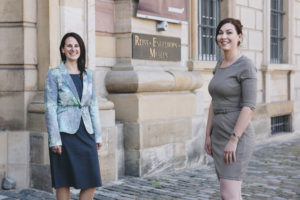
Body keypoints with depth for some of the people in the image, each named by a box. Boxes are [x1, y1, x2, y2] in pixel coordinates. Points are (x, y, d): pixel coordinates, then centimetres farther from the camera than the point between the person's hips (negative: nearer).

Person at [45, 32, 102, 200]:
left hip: (86, 132, 5)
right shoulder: (54, 74, -3)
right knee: (64, 182, 3)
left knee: (92, 182, 2)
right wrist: (55, 140, -13)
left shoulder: (88, 74, 11)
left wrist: (98, 135, 9)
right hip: (65, 133, -4)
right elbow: (50, 108, -7)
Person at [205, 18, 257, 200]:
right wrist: (208, 135, 11)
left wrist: (233, 140, -21)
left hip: (238, 137, -8)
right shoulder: (220, 65, 13)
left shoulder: (247, 65, -12)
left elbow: (249, 106, -18)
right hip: (221, 136, 9)